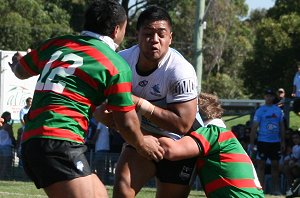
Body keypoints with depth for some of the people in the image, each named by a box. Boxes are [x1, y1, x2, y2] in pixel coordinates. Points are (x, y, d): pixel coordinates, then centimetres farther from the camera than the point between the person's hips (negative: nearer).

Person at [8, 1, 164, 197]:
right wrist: (142, 144, 24)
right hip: (61, 144, -8)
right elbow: (126, 123, 3)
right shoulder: (117, 66, -3)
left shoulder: (56, 44, 14)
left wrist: (17, 61, 57)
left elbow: (21, 70, 33)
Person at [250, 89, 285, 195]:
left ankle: (275, 188, 12)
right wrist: (252, 143, -8)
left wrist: (283, 142, 10)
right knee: (261, 165, -1)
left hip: (275, 141, 4)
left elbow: (282, 126, 14)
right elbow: (254, 127, -4)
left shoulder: (278, 110, 8)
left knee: (275, 165, 6)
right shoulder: (260, 110, -3)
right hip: (263, 141, -4)